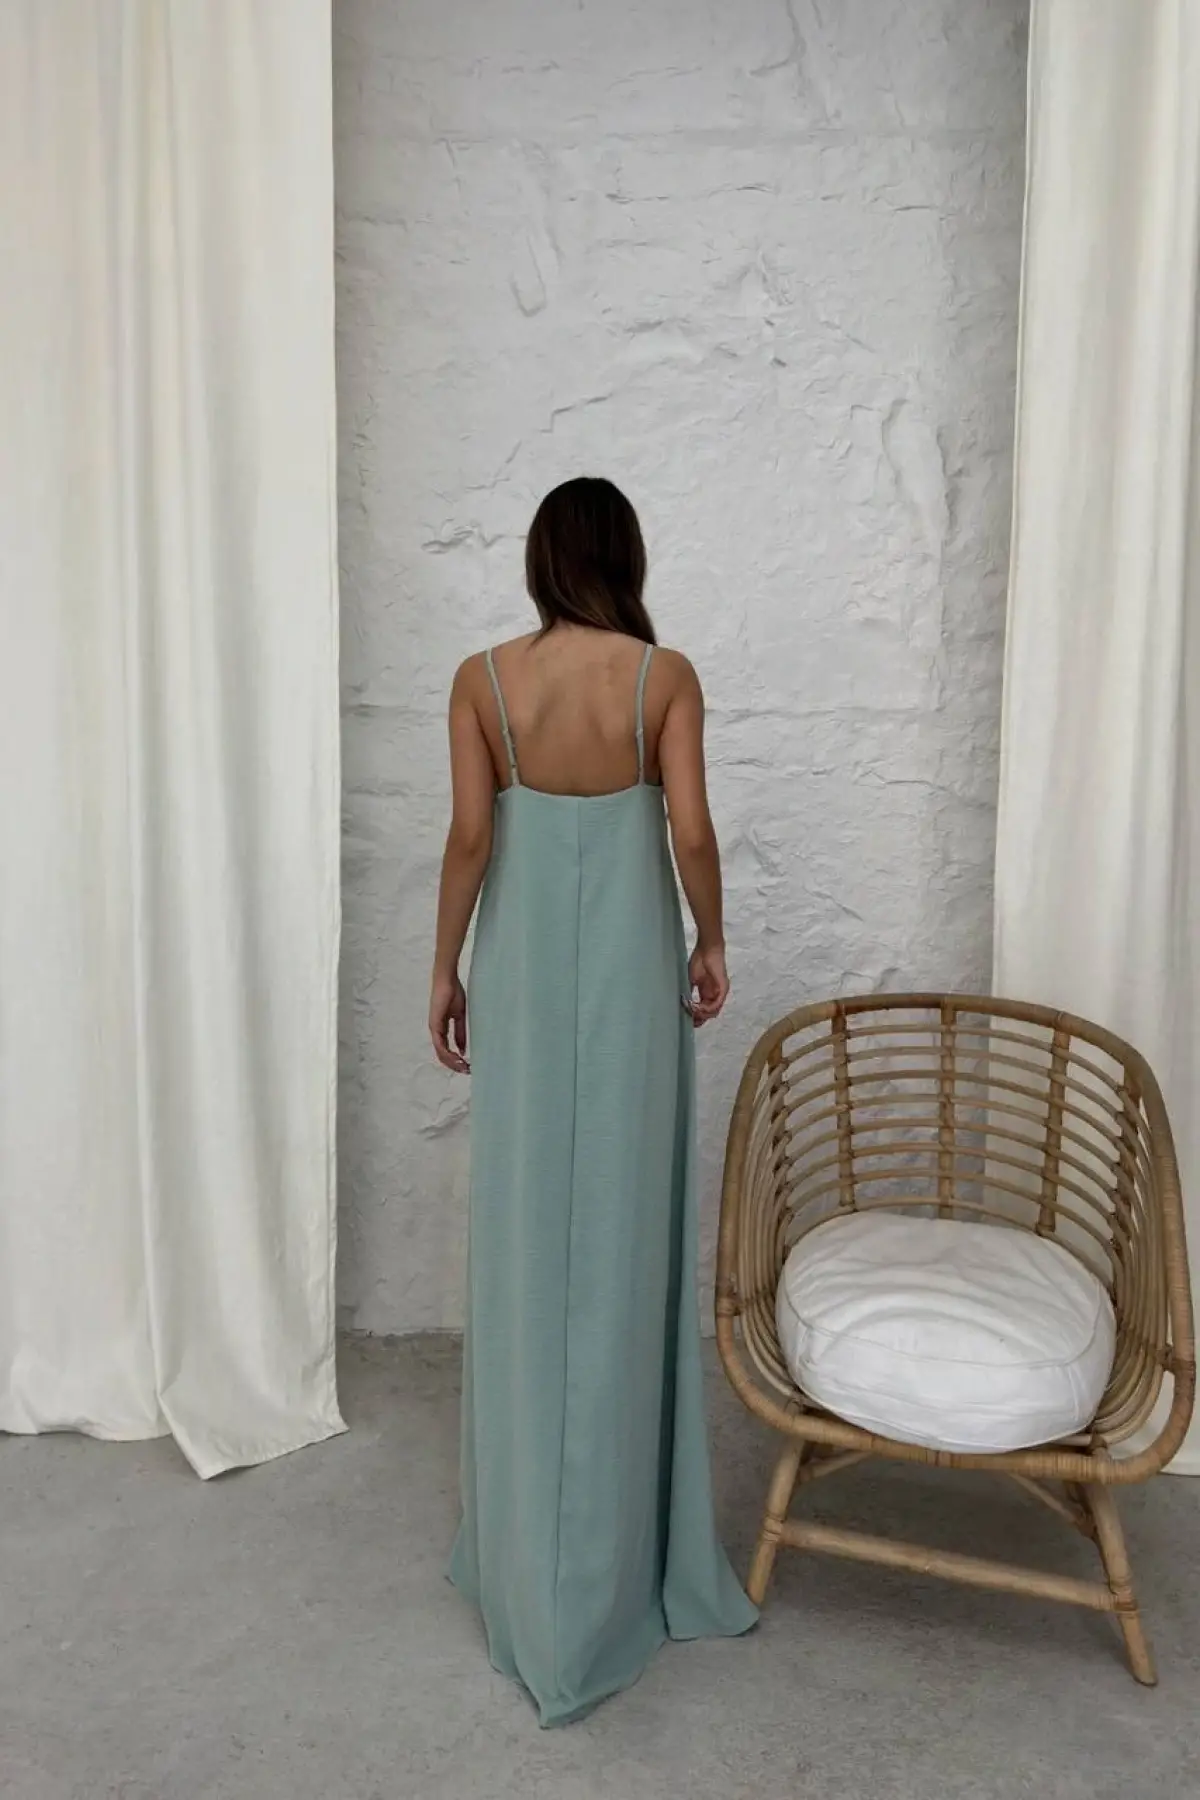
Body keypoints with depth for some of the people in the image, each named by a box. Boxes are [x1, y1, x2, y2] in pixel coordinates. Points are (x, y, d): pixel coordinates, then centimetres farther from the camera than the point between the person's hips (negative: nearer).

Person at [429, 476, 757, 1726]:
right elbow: (692, 834, -7)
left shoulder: (483, 680, -4)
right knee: (624, 1224, 9)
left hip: (523, 964, 1)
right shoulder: (665, 675, -6)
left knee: (527, 1226, 9)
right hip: (630, 961, 0)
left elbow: (471, 838, -5)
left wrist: (445, 970, 5)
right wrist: (711, 941, 8)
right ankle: (620, 1538, 22)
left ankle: (531, 1542, 23)